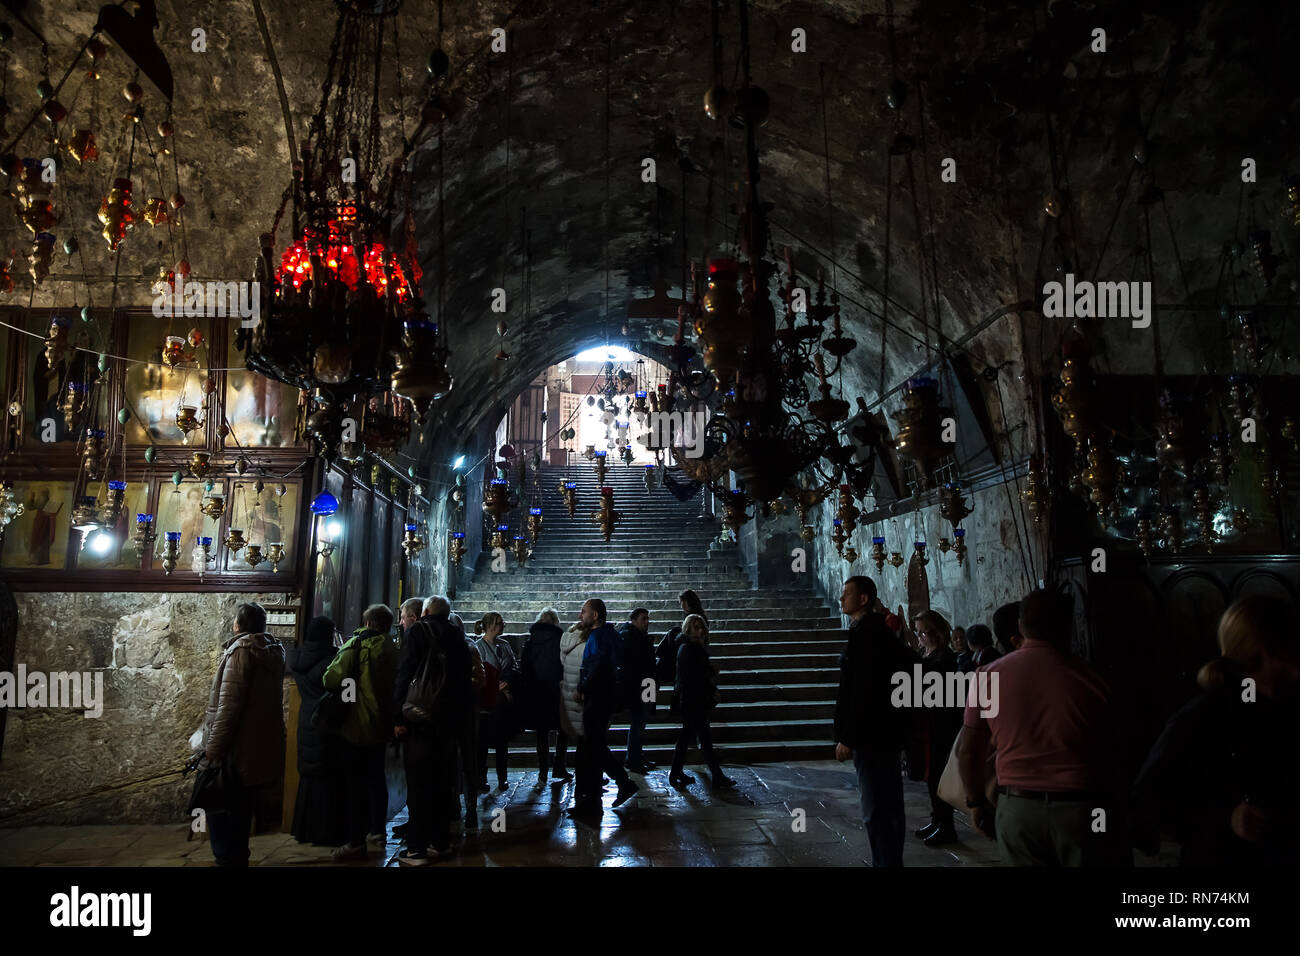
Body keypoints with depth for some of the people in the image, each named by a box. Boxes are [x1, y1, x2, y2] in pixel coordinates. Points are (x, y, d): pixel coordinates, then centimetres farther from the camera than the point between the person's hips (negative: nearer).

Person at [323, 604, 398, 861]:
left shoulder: (356, 644, -13)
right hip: (382, 725, 6)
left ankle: (356, 841, 3)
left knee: (357, 783, -1)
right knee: (376, 777, 19)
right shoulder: (393, 649, 6)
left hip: (357, 726, -6)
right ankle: (378, 828, 30)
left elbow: (331, 679, -20)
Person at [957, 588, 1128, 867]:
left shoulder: (988, 676, -3)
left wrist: (976, 802, 17)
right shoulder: (1089, 679, -8)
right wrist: (1117, 820, 16)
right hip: (1083, 810, -1)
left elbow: (968, 751, 4)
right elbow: (1108, 755, 1)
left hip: (1016, 809, 2)